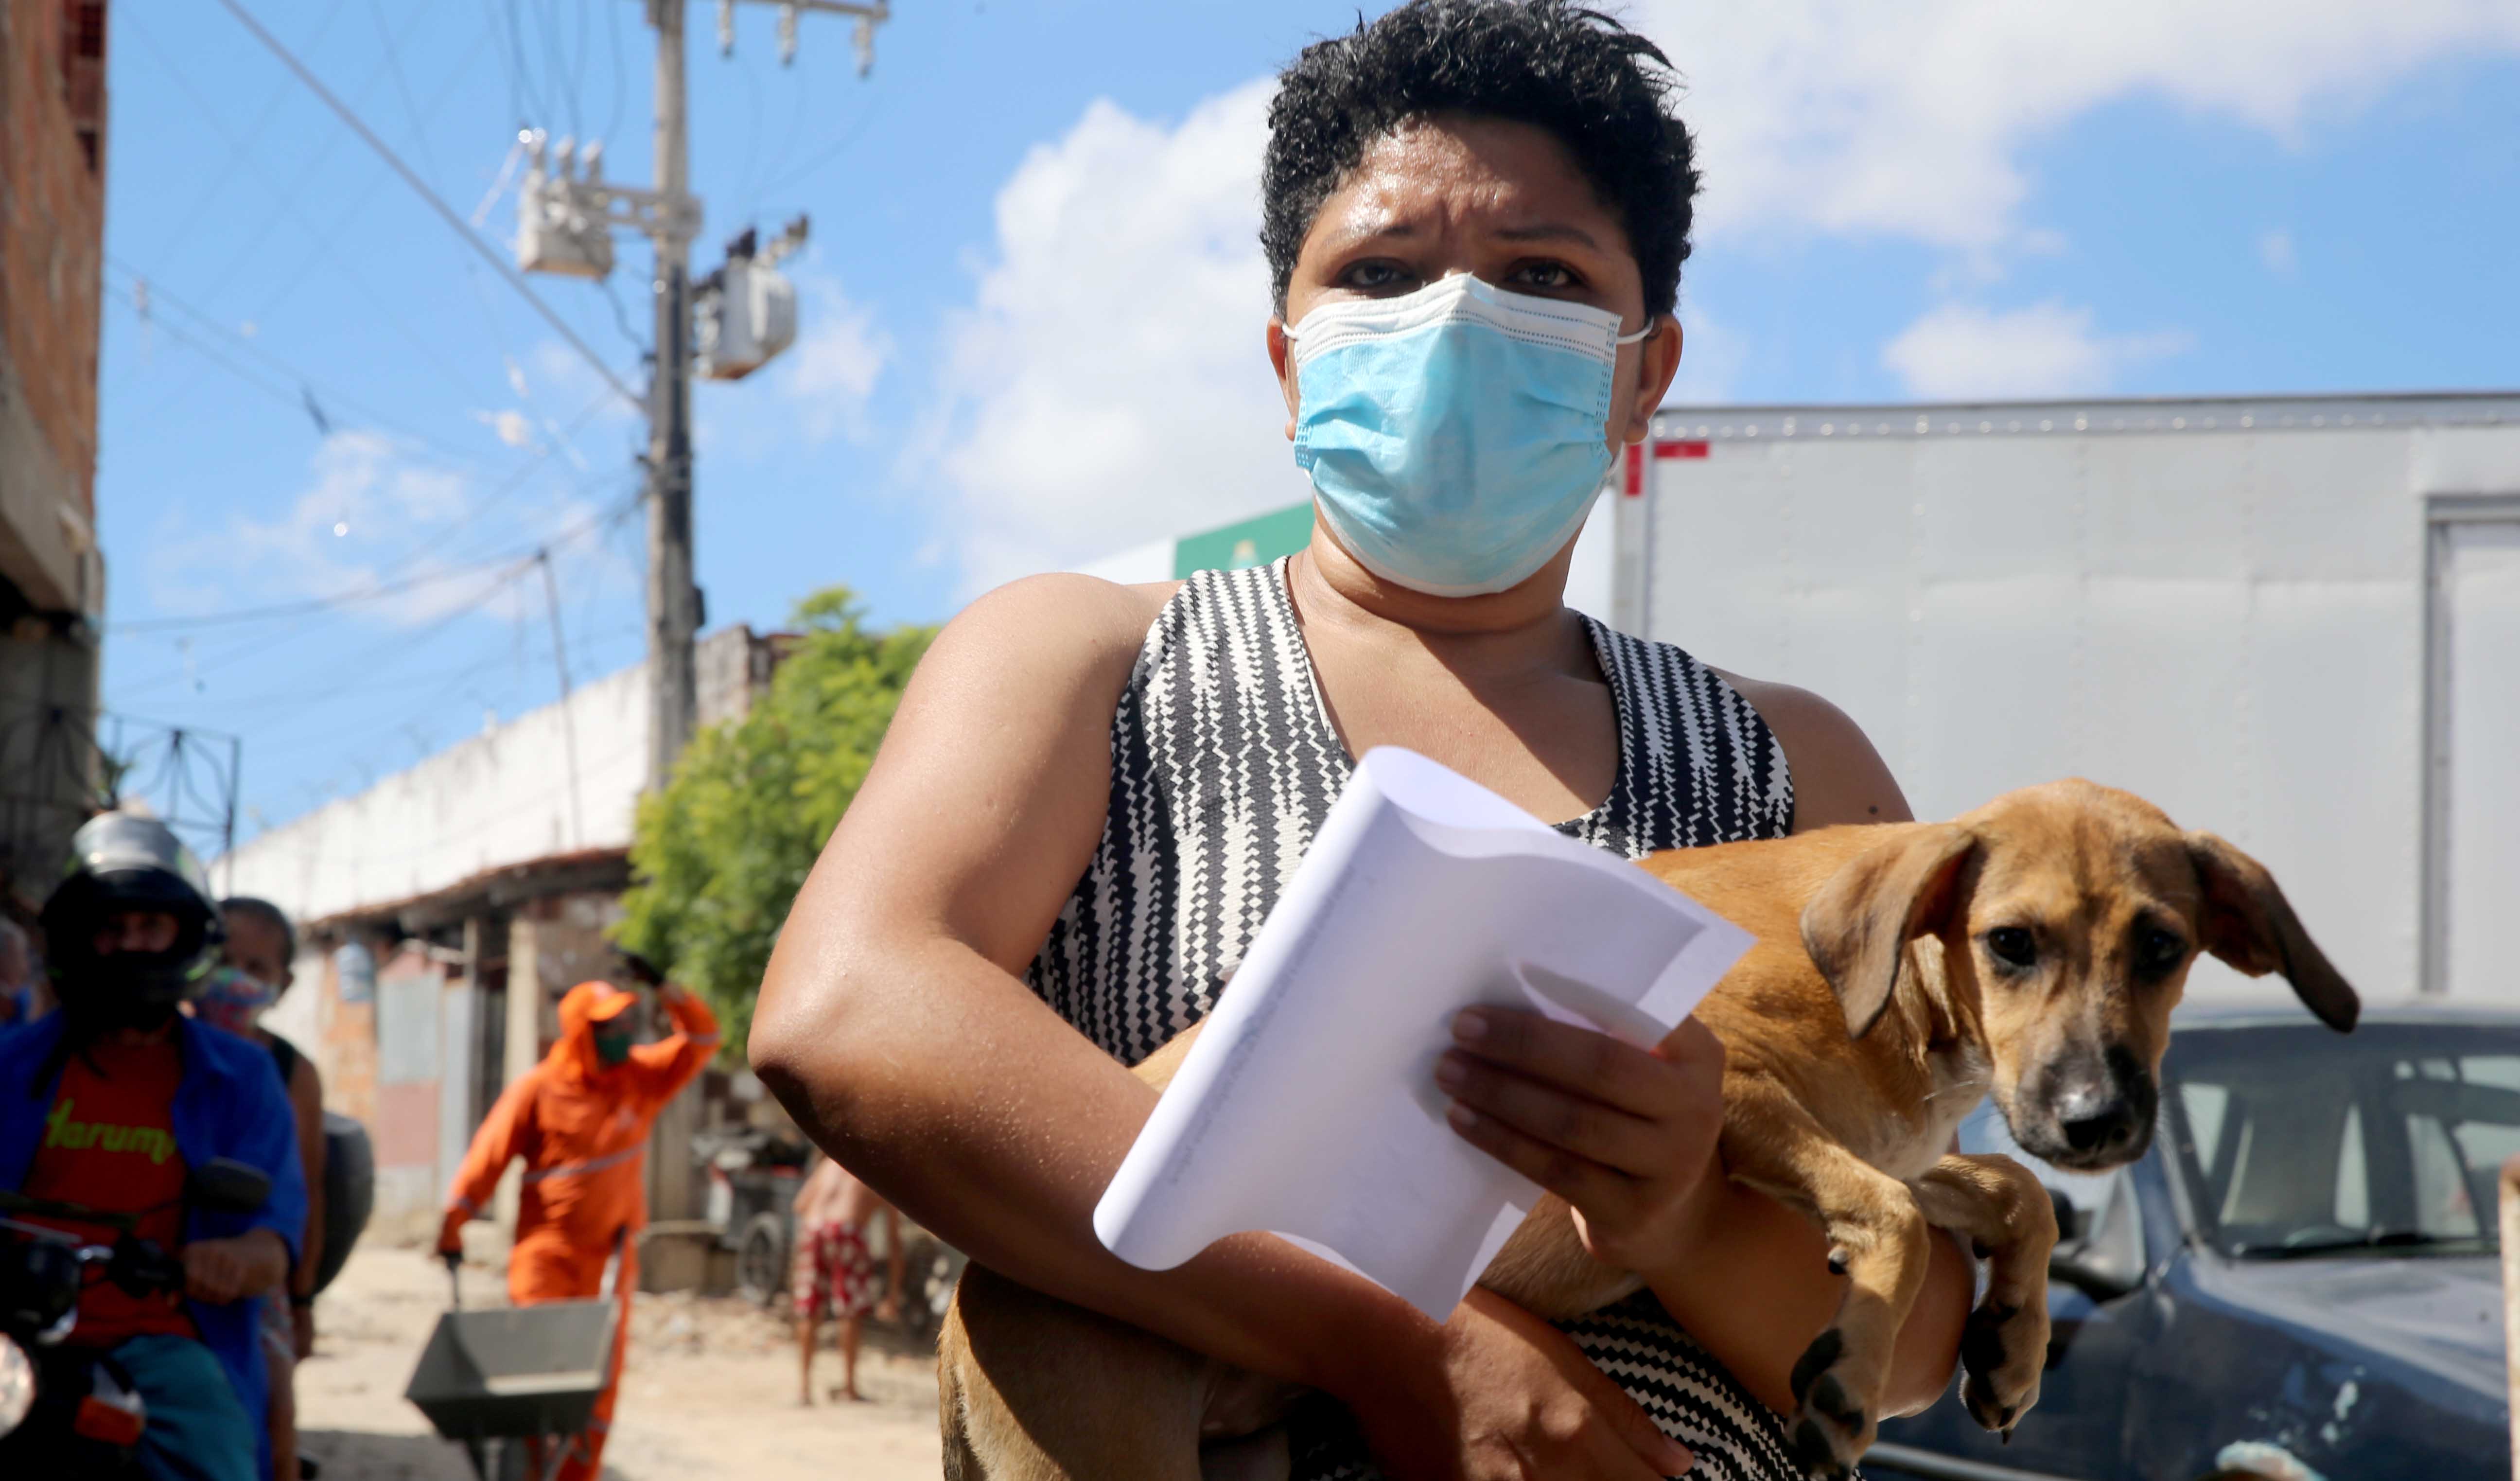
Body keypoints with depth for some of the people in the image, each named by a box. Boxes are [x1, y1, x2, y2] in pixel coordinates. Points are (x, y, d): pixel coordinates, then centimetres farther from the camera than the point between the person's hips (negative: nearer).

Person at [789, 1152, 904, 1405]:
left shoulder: (831, 1163, 31)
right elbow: (894, 1241, 21)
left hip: (811, 1229, 3)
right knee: (852, 1311, 9)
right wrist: (894, 1292, 24)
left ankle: (803, 1383, 12)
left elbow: (798, 1205, 20)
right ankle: (848, 1386, 13)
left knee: (808, 1311, 13)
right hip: (846, 1229, -3)